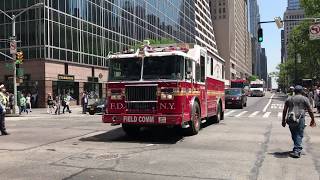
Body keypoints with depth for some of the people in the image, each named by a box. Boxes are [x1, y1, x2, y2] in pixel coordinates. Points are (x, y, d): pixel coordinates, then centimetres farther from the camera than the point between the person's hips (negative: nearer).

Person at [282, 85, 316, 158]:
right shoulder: (304, 99, 3)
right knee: (299, 135, -1)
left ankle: (297, 149, 26)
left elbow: (284, 110, 12)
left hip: (290, 119, 3)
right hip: (300, 119, -3)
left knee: (294, 135, 15)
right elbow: (310, 110, 3)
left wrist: (283, 120, 17)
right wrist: (313, 120, 13)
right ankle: (296, 151, -8)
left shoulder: (289, 99, 13)